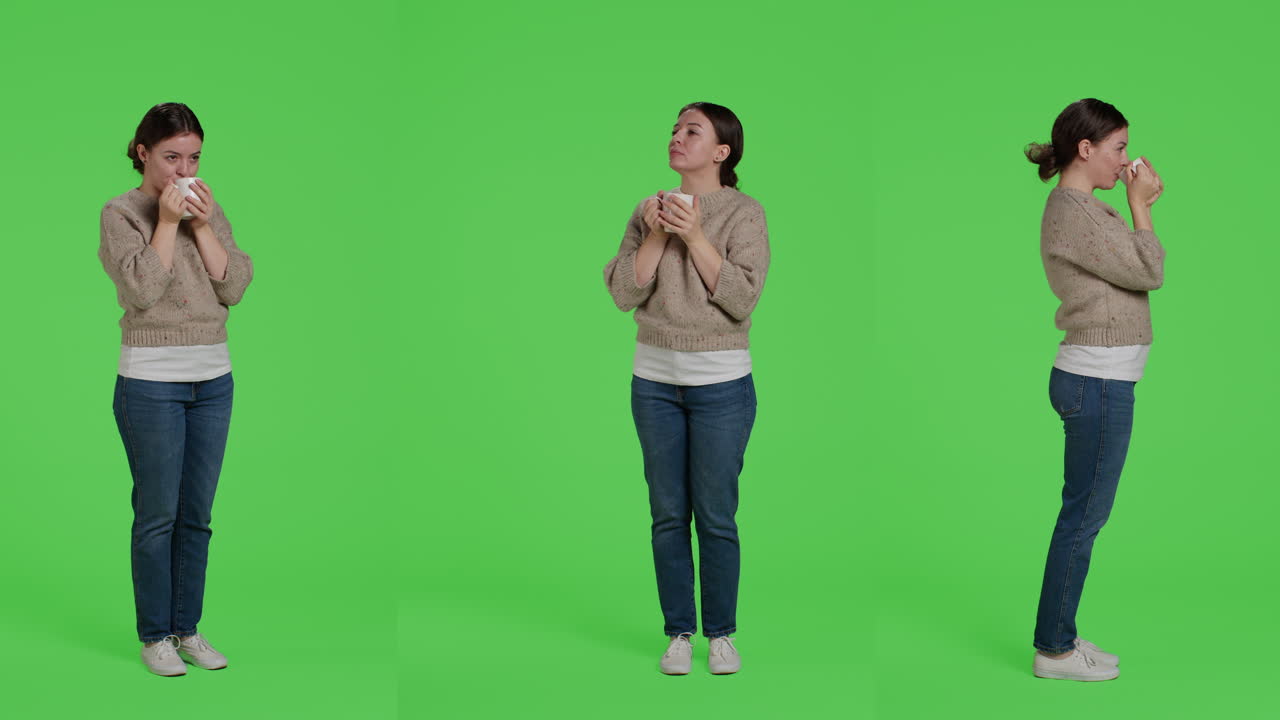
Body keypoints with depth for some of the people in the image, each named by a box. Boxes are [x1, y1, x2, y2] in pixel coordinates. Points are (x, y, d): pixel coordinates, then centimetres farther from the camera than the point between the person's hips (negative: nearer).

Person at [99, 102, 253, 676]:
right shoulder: (121, 214, -4)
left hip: (214, 378, 5)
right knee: (157, 514, 0)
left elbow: (234, 288, 0)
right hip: (151, 381, -5)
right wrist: (167, 222, -15)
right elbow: (143, 289, -16)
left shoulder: (210, 212, 10)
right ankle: (154, 635, 12)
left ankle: (187, 628, 19)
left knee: (197, 514, 9)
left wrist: (203, 227, -8)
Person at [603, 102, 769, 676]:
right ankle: (679, 632, 18)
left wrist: (695, 237, -19)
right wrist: (656, 236, -12)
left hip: (721, 382, -3)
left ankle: (721, 633, 15)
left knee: (716, 515, 1)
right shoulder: (650, 211, 7)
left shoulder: (744, 213, -4)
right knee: (668, 514, 8)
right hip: (654, 379, 3)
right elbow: (624, 293, -1)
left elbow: (742, 299, -15)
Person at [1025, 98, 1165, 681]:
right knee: (1085, 515, -2)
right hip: (1098, 384, -10)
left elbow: (1135, 265, 15)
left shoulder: (1085, 210, 15)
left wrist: (1140, 204, 8)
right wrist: (1140, 204, -6)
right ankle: (1054, 649, 7)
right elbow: (1147, 272, -13)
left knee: (1083, 513, 14)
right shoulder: (1073, 213, -17)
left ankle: (1059, 637, 22)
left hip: (1097, 380, 10)